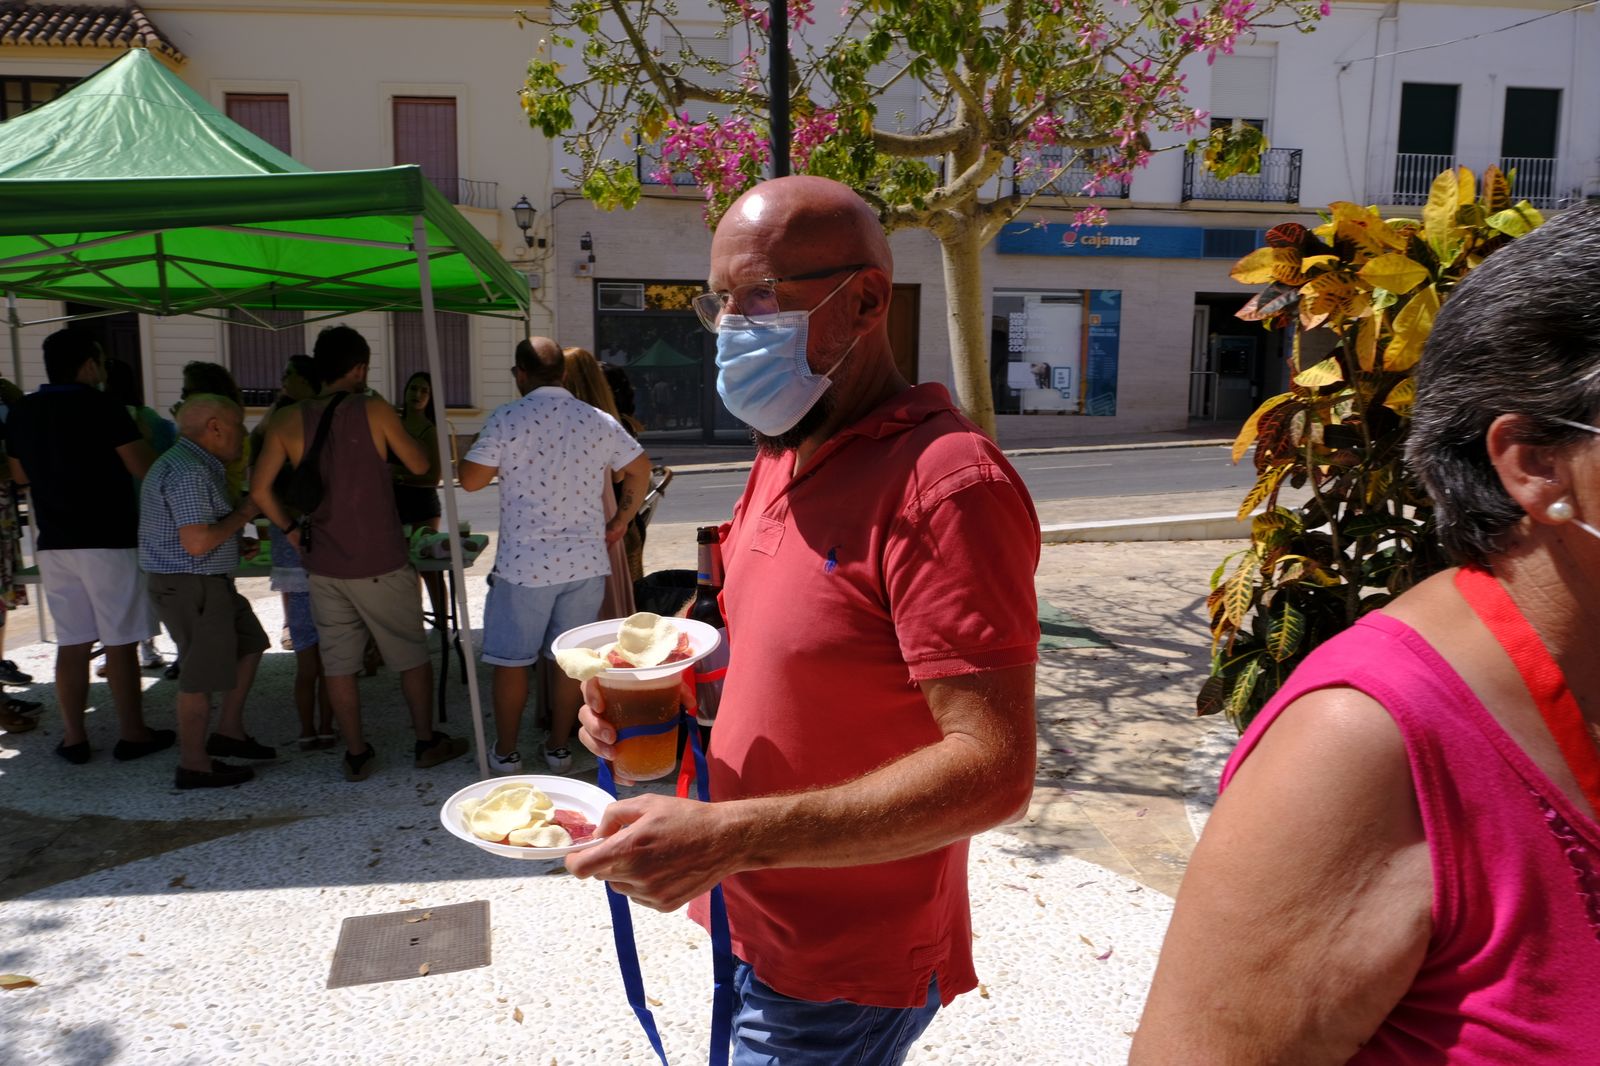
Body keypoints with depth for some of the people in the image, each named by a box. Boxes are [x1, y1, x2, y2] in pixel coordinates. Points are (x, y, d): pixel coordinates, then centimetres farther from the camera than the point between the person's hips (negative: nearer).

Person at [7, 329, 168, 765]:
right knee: (119, 642, 1)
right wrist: (139, 434, 6)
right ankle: (131, 733, 8)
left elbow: (20, 476, 20)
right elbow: (144, 468, -13)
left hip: (54, 544, 6)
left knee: (71, 644, 11)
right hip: (109, 541, -6)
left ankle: (74, 737, 14)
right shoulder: (101, 407, -11)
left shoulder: (22, 413, 9)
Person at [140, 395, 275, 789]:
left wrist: (241, 512, 8)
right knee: (201, 675, -2)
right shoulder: (188, 472, -21)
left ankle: (229, 731, 27)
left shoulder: (197, 464, 14)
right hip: (189, 586, -11)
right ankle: (194, 765, 9)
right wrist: (244, 513, -16)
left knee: (249, 643, 19)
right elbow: (198, 542, -27)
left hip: (207, 583, 11)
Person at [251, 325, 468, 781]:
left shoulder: (288, 421, 0)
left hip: (323, 565, 3)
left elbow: (259, 489, -2)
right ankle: (427, 743, 22)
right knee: (412, 654, 12)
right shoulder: (374, 411, -9)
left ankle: (356, 754, 19)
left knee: (337, 662, 11)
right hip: (380, 563, -3)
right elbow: (420, 466, 0)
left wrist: (292, 529, 10)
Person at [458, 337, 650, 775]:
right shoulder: (598, 421, 3)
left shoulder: (507, 419, -9)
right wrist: (620, 521, 17)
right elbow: (640, 468, 9)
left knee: (511, 661, 10)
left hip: (524, 564, -3)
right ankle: (559, 747, 23)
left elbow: (470, 479, -6)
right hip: (585, 562, 4)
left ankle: (506, 752, 20)